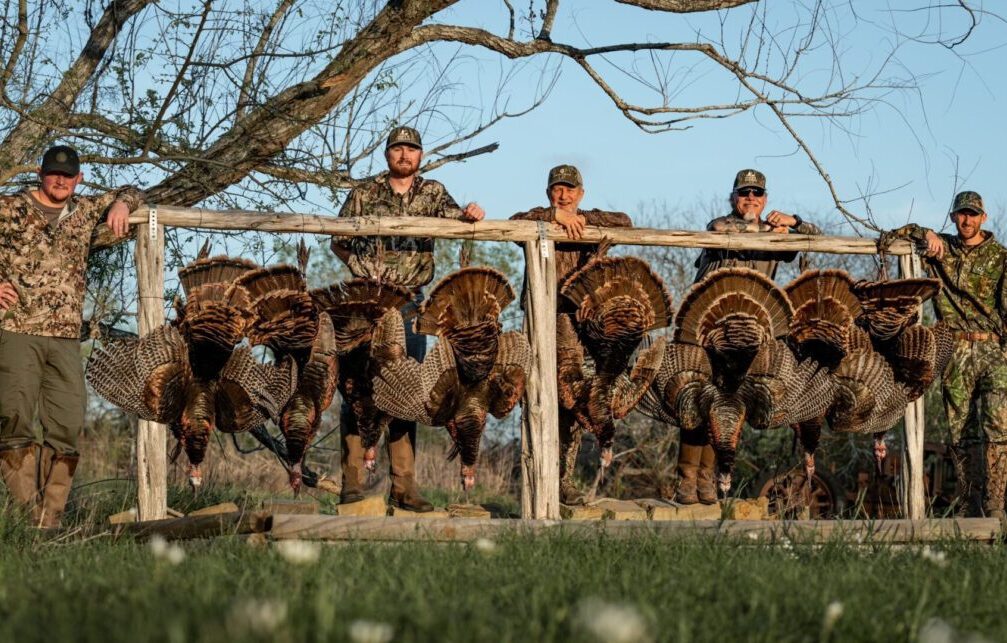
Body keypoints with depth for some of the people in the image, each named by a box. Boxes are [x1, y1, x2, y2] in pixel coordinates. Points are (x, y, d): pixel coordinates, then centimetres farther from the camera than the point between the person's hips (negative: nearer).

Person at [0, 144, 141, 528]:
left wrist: (121, 204, 7)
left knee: (66, 430, -2)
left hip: (66, 337, 4)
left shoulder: (85, 212, 18)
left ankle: (50, 521, 2)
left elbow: (131, 193, 31)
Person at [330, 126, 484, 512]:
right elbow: (338, 243, 12)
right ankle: (352, 480, -3)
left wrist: (469, 215, -28)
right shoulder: (363, 195, 7)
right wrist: (364, 267, -1)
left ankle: (404, 486, 6)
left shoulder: (431, 194, 11)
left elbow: (452, 215, -7)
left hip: (409, 304, 2)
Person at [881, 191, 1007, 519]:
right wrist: (927, 234, -5)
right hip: (955, 353, 2)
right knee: (961, 435, 3)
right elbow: (895, 234, 12)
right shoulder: (940, 249, 12)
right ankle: (969, 511, 9)